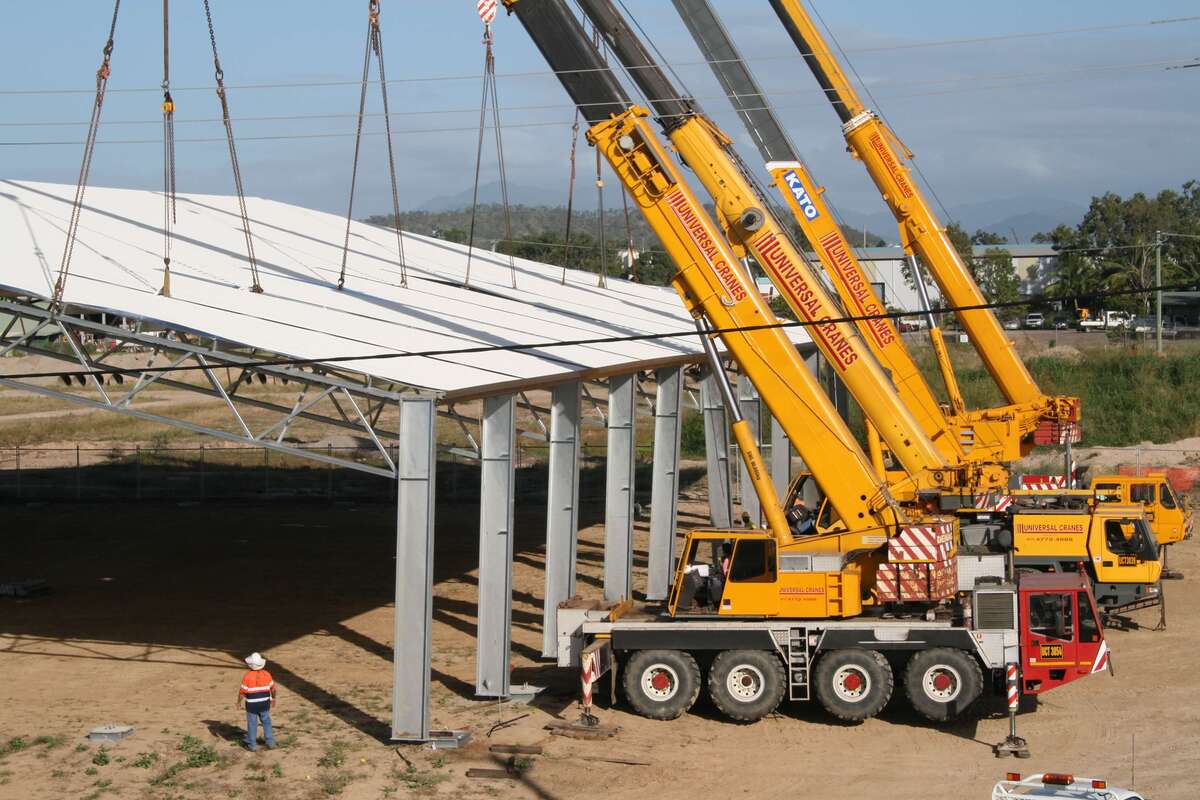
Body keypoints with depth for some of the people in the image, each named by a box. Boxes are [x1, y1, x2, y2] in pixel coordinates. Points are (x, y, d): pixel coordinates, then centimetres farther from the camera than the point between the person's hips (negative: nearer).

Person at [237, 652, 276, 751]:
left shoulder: (247, 676, -19)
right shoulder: (267, 674, -8)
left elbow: (242, 692, -13)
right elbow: (273, 688, 2)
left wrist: (239, 702, 3)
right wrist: (273, 699, 18)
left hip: (252, 705, -3)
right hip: (264, 704, 3)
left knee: (252, 724, 10)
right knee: (266, 722, 17)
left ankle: (252, 745, 17)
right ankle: (270, 743, 19)